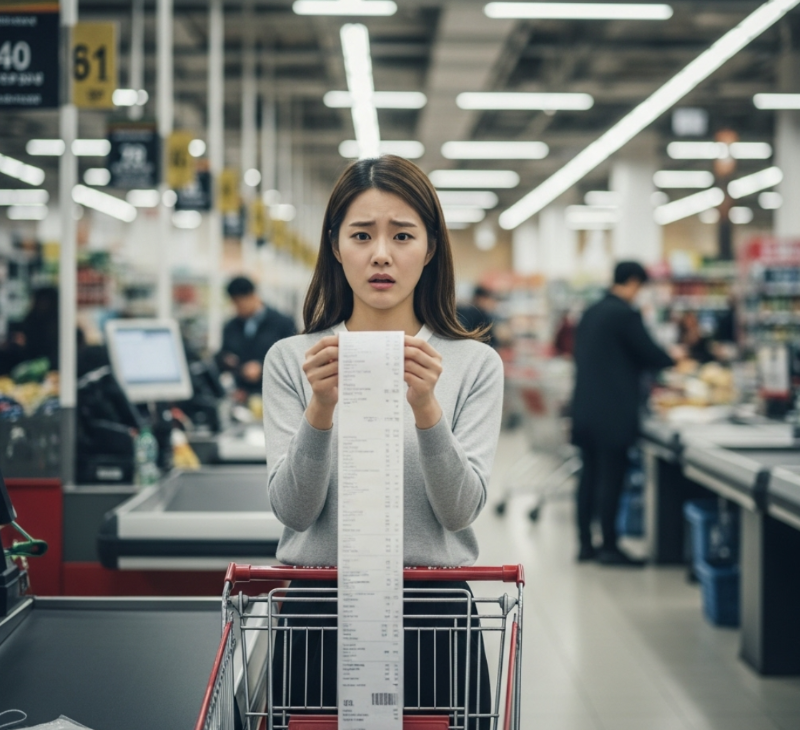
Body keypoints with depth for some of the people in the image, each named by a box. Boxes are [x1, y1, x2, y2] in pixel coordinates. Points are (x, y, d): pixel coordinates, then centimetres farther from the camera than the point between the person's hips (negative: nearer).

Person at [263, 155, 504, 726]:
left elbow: (460, 510, -8)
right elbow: (292, 509, -6)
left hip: (433, 614, 0)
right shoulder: (291, 360, 2)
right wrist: (320, 410, -21)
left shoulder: (475, 363, 0)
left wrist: (427, 410, -23)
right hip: (317, 610, 1)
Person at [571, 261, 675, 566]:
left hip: (585, 409, 8)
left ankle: (585, 544, 16)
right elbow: (650, 353, -9)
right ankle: (609, 547, 3)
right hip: (613, 412, -8)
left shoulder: (591, 313, 12)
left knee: (590, 474, 12)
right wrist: (673, 361, 13)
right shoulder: (625, 314, -13)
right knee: (611, 478, -2)